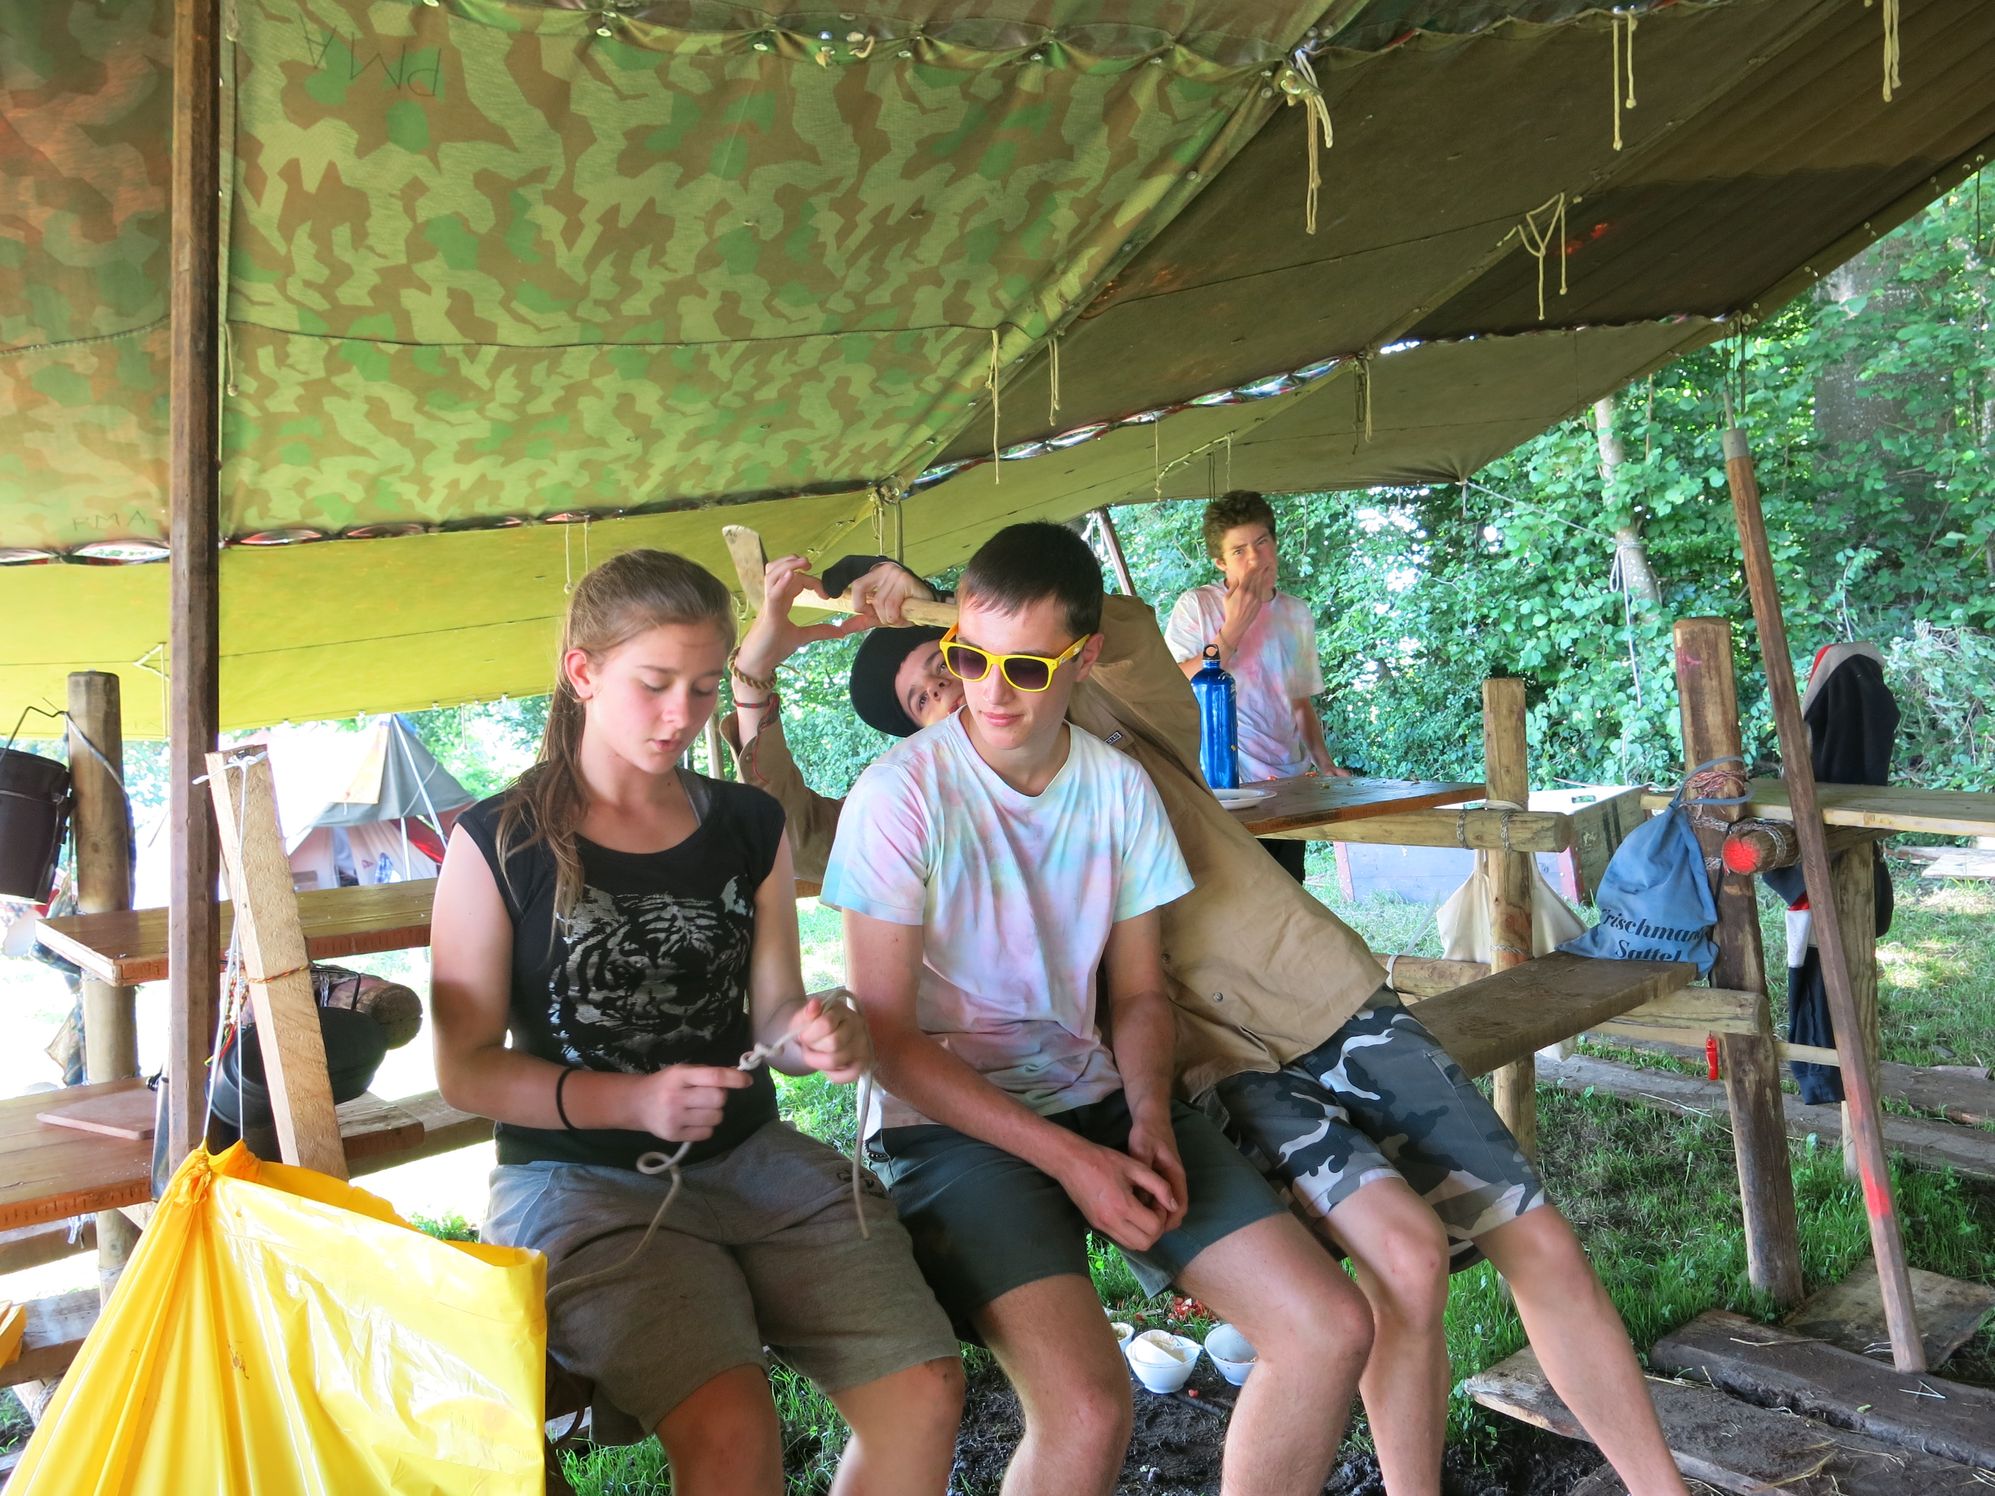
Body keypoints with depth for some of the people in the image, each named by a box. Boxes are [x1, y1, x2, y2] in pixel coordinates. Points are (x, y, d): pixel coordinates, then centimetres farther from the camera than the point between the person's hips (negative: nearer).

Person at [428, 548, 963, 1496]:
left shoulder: (750, 827, 9)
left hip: (748, 1156, 4)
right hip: (577, 1177, -4)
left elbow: (773, 1015, 12)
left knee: (925, 1391, -16)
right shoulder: (498, 844, -3)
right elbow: (465, 1068, -4)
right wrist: (632, 1100, -19)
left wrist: (818, 1038, -12)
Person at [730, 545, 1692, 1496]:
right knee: (1406, 1252, -26)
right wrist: (758, 671, -11)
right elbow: (797, 831, -2)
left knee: (1543, 1245, -1)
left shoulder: (1120, 734, 6)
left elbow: (1123, 629, -15)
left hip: (1341, 1001, 2)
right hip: (1225, 1065, -2)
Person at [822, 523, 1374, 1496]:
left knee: (1331, 1329, -7)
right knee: (1087, 1407, -27)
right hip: (952, 1125, -5)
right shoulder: (903, 793, -13)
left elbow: (1138, 994, 11)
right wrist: (1069, 1159, -17)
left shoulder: (1120, 788, 2)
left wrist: (1150, 1120, -9)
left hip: (1097, 1101, 5)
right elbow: (886, 1035, -12)